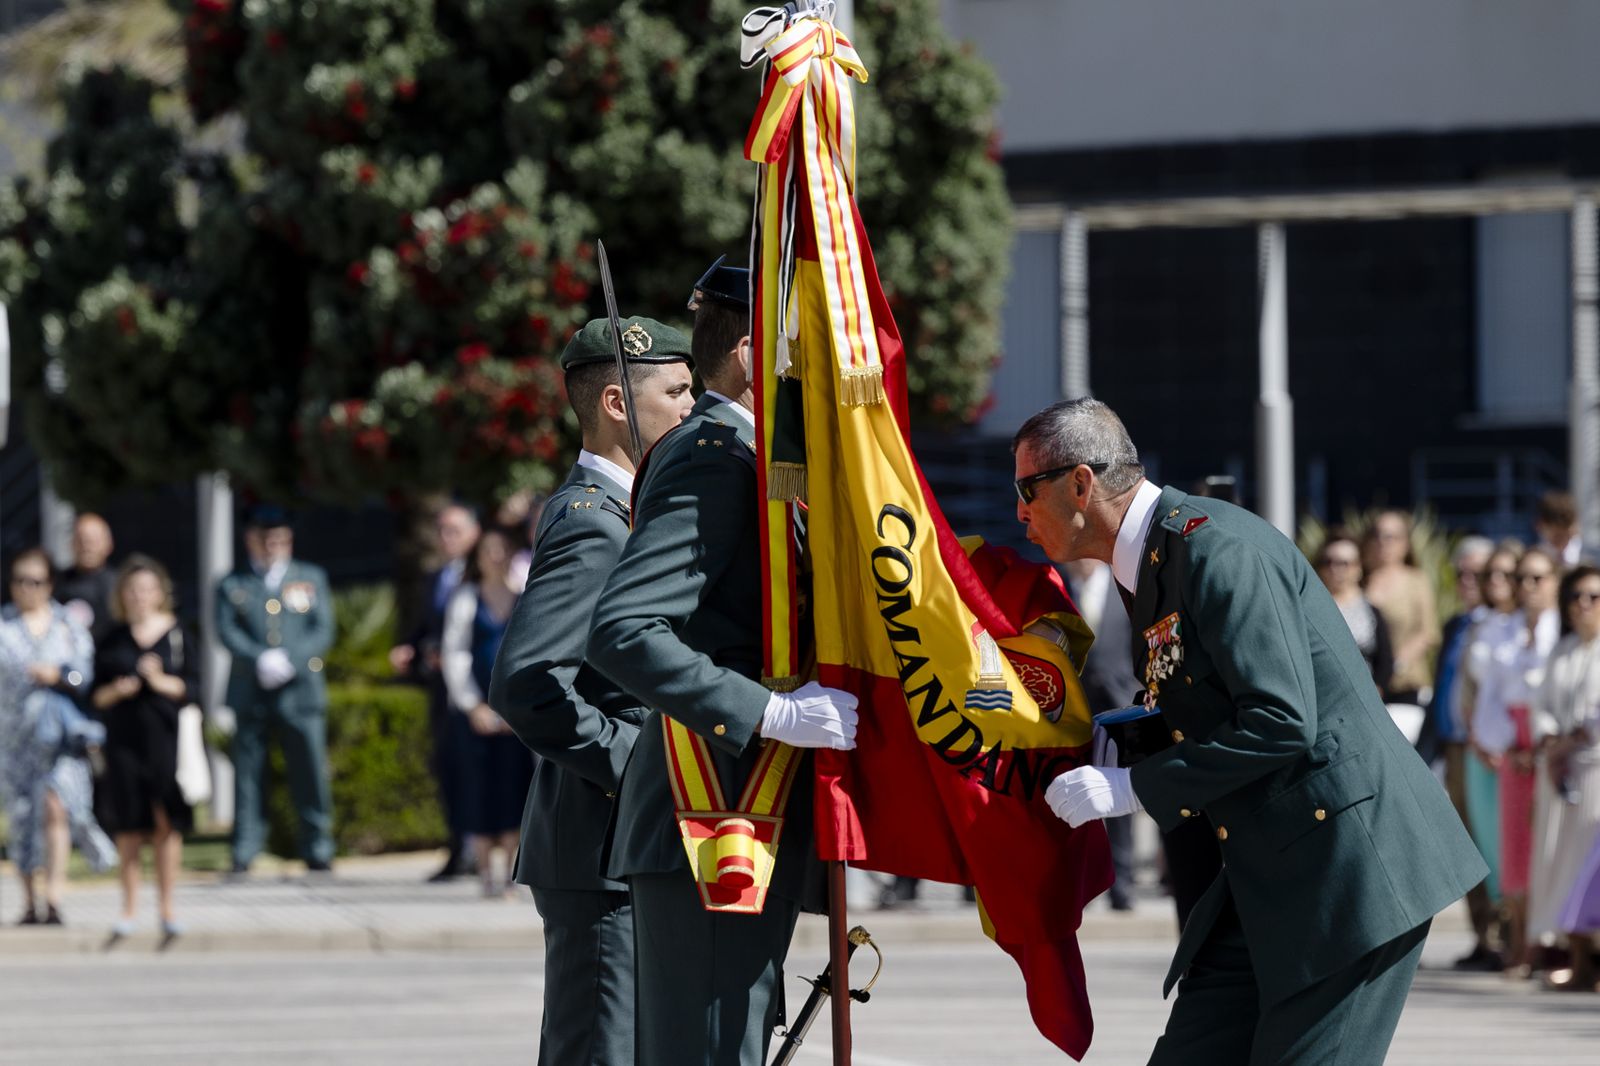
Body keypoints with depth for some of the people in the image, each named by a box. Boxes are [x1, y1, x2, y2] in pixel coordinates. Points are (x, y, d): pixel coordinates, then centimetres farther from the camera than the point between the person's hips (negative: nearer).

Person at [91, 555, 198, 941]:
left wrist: (162, 683, -14)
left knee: (166, 824, -1)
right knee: (128, 826, 2)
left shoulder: (176, 635, 4)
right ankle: (130, 909, 9)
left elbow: (193, 686, 2)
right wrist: (115, 691, -12)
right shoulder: (112, 641, 7)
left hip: (164, 736, -1)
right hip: (123, 739, 1)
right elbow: (96, 695, 8)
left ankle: (166, 907, 6)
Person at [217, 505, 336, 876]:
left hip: (300, 689, 0)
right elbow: (227, 632, -1)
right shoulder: (233, 585, 11)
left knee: (310, 773, -2)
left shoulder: (312, 578, 14)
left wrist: (289, 660, -12)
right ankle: (244, 854, 3)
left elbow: (323, 631, 4)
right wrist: (261, 660, -18)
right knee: (248, 775, -1)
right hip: (250, 694, 0)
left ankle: (318, 852, 3)